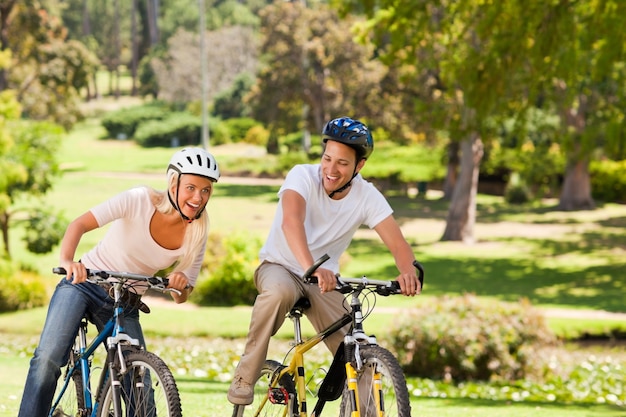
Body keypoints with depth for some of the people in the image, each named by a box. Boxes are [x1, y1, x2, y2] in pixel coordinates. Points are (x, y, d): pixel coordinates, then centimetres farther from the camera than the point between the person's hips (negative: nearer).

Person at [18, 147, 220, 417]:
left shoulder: (196, 234, -7)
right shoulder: (140, 200, -19)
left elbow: (182, 297, 0)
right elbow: (80, 224, -27)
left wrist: (181, 285, -25)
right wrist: (66, 260, -47)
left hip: (125, 305, 3)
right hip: (84, 284, -3)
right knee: (48, 358, -23)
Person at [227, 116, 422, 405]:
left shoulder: (367, 197, -13)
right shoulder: (303, 176, -22)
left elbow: (397, 243, -21)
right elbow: (291, 221, -41)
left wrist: (409, 272, -46)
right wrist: (310, 268, -59)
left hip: (324, 279, 3)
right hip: (280, 266, -3)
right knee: (280, 291, -39)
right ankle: (245, 377, -21)